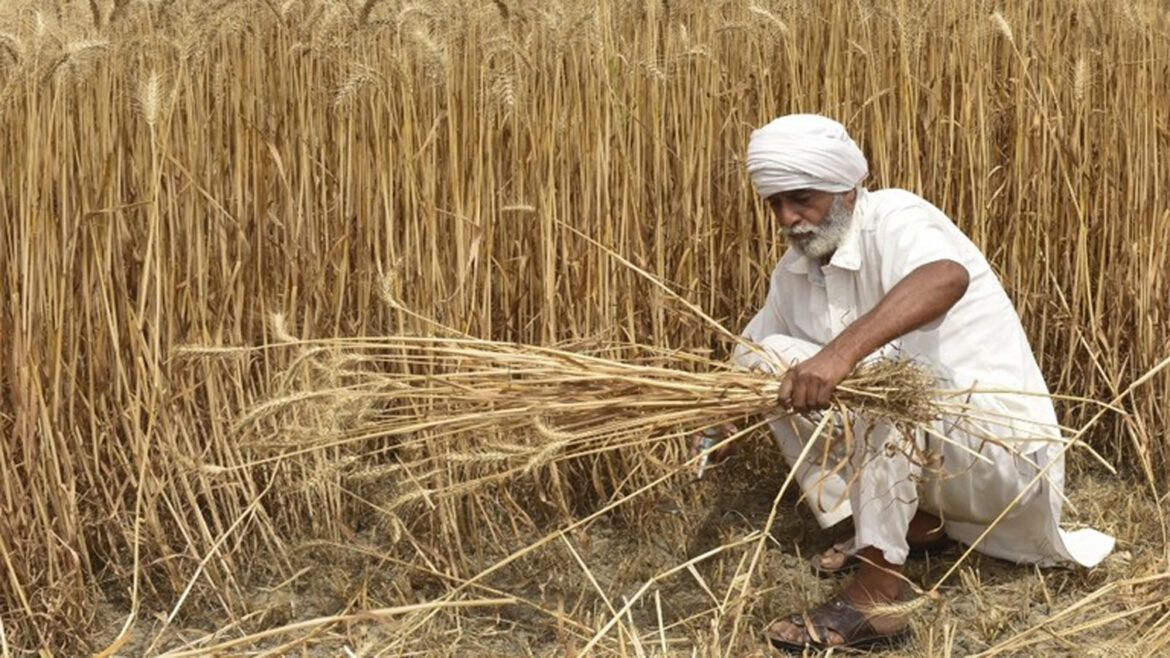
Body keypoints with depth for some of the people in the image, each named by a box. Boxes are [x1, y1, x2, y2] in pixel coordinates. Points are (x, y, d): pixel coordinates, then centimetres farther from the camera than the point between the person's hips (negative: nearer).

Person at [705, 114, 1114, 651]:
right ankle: (915, 522, 4)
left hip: (1002, 447, -8)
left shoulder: (893, 219, -19)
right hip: (918, 439, 8)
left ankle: (875, 599, -29)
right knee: (765, 359, 1)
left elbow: (947, 278, -43)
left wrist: (842, 352, -55)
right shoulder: (795, 270, 4)